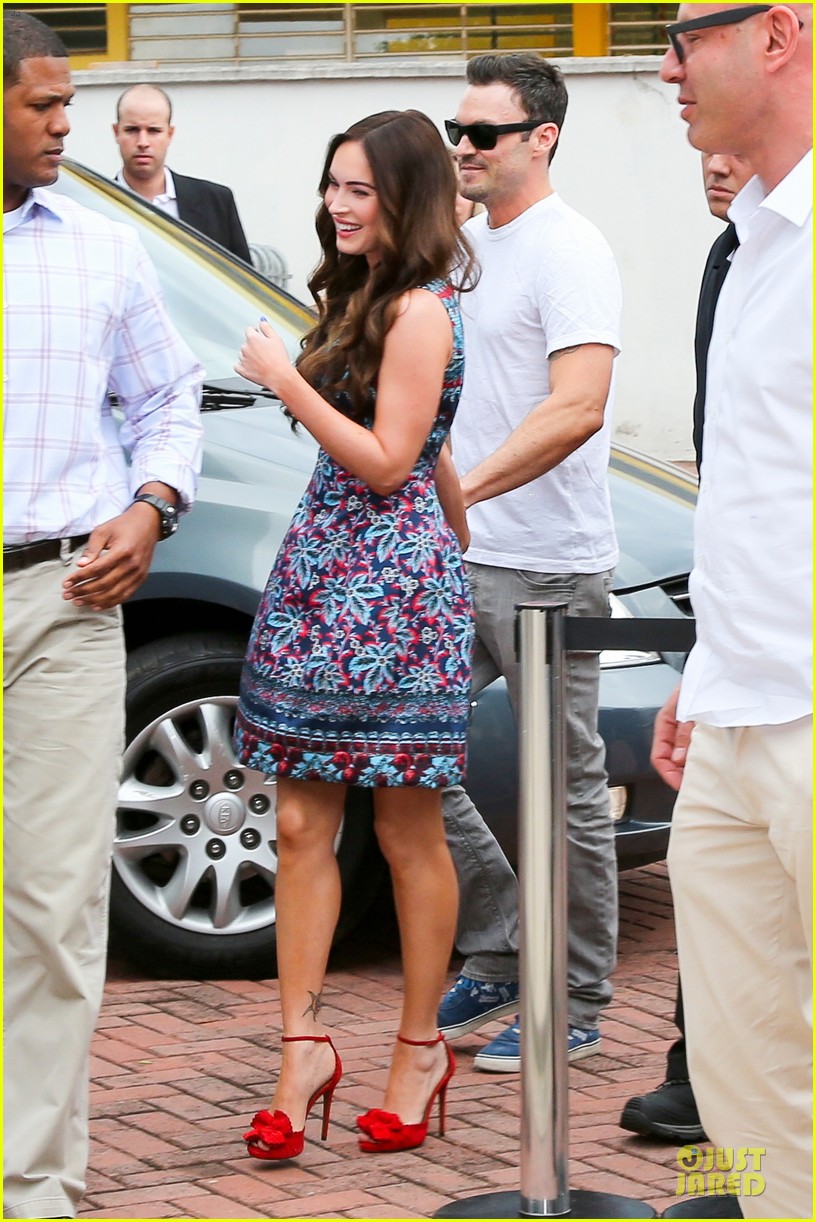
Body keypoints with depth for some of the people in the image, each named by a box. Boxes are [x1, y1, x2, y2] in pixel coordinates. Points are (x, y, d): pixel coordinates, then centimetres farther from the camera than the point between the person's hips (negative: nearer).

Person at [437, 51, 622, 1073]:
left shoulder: (568, 253, -13)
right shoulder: (466, 246, 14)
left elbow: (576, 410, -25)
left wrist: (463, 488, -31)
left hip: (547, 566, -9)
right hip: (456, 561, 9)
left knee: (566, 790, 0)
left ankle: (575, 1008, 9)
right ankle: (496, 951, 19)